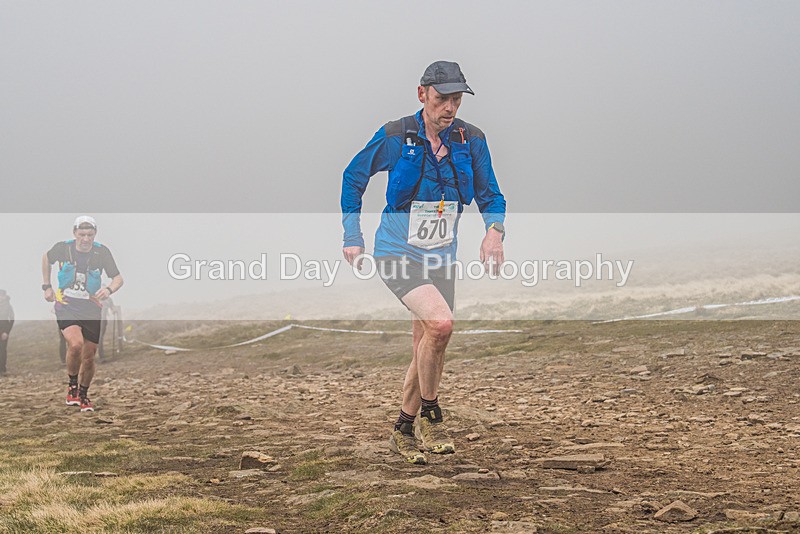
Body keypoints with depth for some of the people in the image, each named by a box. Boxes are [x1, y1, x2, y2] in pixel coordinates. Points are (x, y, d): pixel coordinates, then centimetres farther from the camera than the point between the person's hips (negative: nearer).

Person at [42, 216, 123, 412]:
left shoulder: (101, 252, -10)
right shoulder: (63, 248, -9)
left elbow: (118, 278, -8)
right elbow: (46, 258, 14)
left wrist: (109, 289, -30)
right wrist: (47, 286, 11)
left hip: (91, 310, 2)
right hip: (66, 307, -2)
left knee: (89, 357, 6)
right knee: (75, 344, -27)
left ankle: (83, 395, 31)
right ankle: (72, 385, -1)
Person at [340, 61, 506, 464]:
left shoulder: (471, 140, -3)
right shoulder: (395, 136, -11)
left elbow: (490, 195, 6)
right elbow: (353, 177, 4)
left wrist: (494, 229, -16)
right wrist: (352, 237, 0)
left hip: (440, 259, 5)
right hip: (397, 253, -5)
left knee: (427, 350, 8)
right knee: (440, 322, -26)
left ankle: (404, 431, 28)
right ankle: (430, 416, -7)